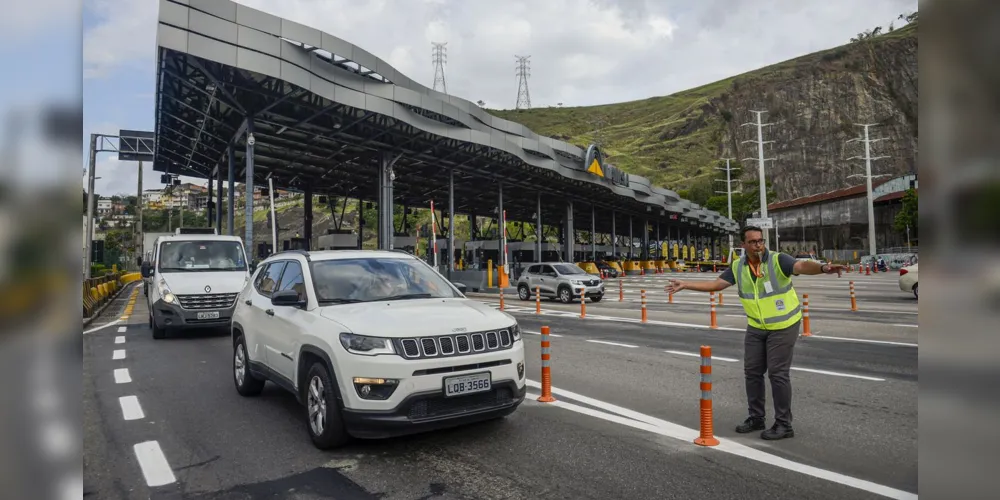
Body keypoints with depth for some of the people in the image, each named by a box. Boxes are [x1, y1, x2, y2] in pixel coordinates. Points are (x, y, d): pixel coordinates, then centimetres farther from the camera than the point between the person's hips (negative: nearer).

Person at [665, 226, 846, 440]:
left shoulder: (778, 260, -18)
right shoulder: (737, 267, -3)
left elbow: (802, 266, -36)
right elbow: (716, 284, 2)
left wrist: (823, 268, -57)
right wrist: (685, 285, -2)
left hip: (783, 326, -5)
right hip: (756, 327, 6)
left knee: (777, 373, -4)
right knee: (752, 371, 11)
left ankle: (784, 424, 9)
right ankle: (756, 418, 26)